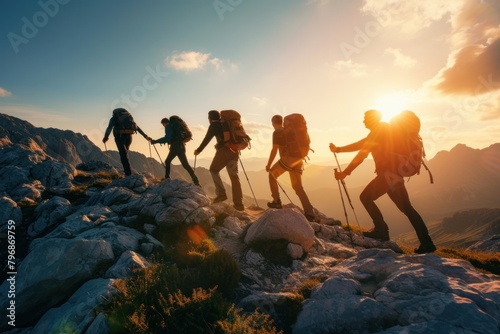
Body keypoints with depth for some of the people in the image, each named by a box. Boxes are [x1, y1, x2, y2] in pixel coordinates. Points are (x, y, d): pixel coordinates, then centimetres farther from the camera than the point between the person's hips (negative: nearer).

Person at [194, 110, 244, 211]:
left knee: (214, 170, 12)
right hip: (234, 151, 6)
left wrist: (198, 150, 13)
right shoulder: (226, 123, 22)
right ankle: (238, 203, 0)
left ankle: (221, 194, -3)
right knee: (234, 175, 5)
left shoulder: (214, 125, 4)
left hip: (224, 150, -6)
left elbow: (207, 139, 3)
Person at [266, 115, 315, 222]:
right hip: (298, 159, 7)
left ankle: (276, 201, 14)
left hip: (288, 159, -7)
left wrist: (268, 165, -3)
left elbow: (274, 150, -8)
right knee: (298, 186, 7)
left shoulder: (277, 132, -1)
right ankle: (309, 213, -4)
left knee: (272, 175, 17)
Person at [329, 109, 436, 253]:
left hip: (389, 173, -9)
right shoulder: (383, 130, 21)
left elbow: (362, 154, -17)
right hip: (392, 172, 9)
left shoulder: (378, 131, -9)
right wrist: (338, 149, 25)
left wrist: (345, 172, -18)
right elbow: (360, 145, 26)